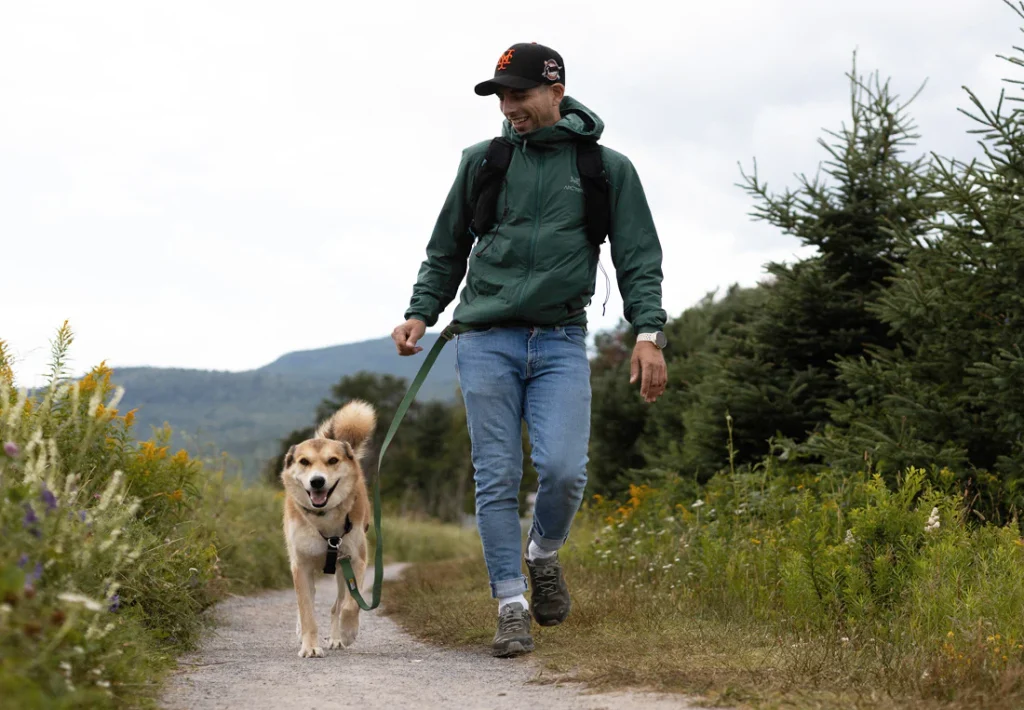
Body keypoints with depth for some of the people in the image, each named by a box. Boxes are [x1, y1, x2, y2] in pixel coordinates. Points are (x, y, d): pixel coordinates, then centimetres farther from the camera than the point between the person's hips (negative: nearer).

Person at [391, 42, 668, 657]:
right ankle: (512, 606, 6)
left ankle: (544, 555, 15)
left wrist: (649, 331, -9)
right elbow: (447, 251, 19)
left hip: (561, 342, -1)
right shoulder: (482, 162, 11)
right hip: (485, 340, 1)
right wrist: (421, 313, 5)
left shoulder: (608, 169, 7)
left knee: (564, 469, -16)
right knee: (497, 478, -3)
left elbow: (639, 259, 4)